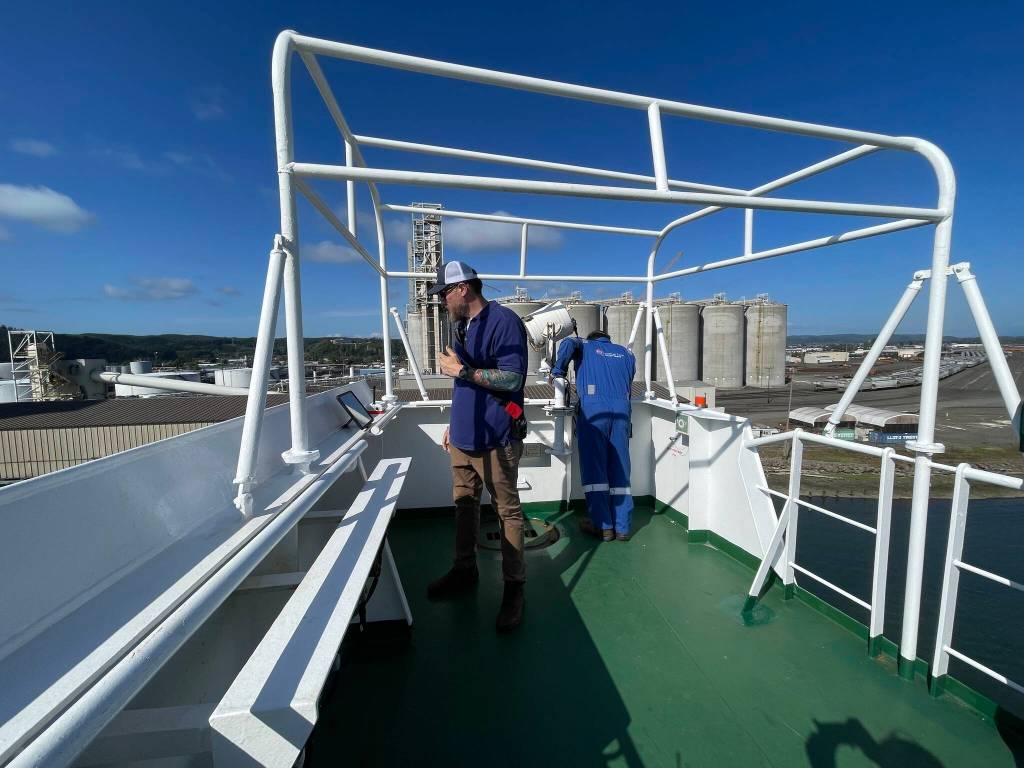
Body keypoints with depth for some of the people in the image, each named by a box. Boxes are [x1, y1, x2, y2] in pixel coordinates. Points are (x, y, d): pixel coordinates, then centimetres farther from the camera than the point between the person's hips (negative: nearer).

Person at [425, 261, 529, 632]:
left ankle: (514, 586, 16)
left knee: (507, 512, 2)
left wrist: (462, 370, -17)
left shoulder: (503, 321, -13)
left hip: (495, 438, -8)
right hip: (463, 436, 9)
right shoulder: (461, 325, 16)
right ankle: (465, 570, 34)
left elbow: (512, 379, -20)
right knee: (464, 505, 17)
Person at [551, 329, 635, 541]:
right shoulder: (627, 353, 27)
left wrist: (557, 371, 5)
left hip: (593, 407, -3)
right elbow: (627, 383, 22)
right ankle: (622, 527, 12)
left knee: (594, 467, 2)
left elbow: (568, 344, -3)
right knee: (620, 468, 7)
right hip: (622, 409, 4)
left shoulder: (585, 346, 18)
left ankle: (603, 526, 5)